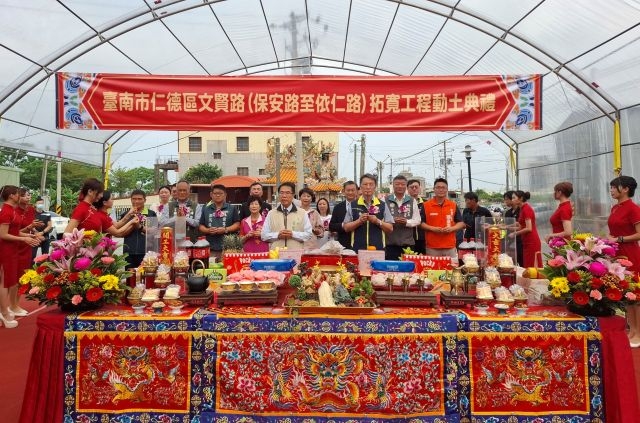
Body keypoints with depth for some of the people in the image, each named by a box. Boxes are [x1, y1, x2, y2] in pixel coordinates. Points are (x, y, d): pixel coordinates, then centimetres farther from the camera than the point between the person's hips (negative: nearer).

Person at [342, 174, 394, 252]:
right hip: (357, 249, 0)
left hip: (378, 249, 0)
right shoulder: (352, 205, 6)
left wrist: (378, 222, -10)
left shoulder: (383, 205, 7)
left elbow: (390, 229, 6)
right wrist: (359, 221, -11)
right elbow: (346, 227, 4)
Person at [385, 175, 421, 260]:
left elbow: (417, 220, 8)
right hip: (390, 243, -2)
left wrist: (407, 222, -11)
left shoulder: (412, 201, 11)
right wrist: (392, 221, -16)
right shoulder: (386, 200, 4)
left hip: (408, 243, 2)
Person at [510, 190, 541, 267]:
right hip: (527, 242, 9)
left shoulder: (526, 209, -14)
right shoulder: (522, 209, 12)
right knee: (527, 267, 10)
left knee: (532, 267, -6)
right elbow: (521, 227, 17)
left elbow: (528, 228, -20)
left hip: (531, 242, -9)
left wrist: (515, 233, -10)